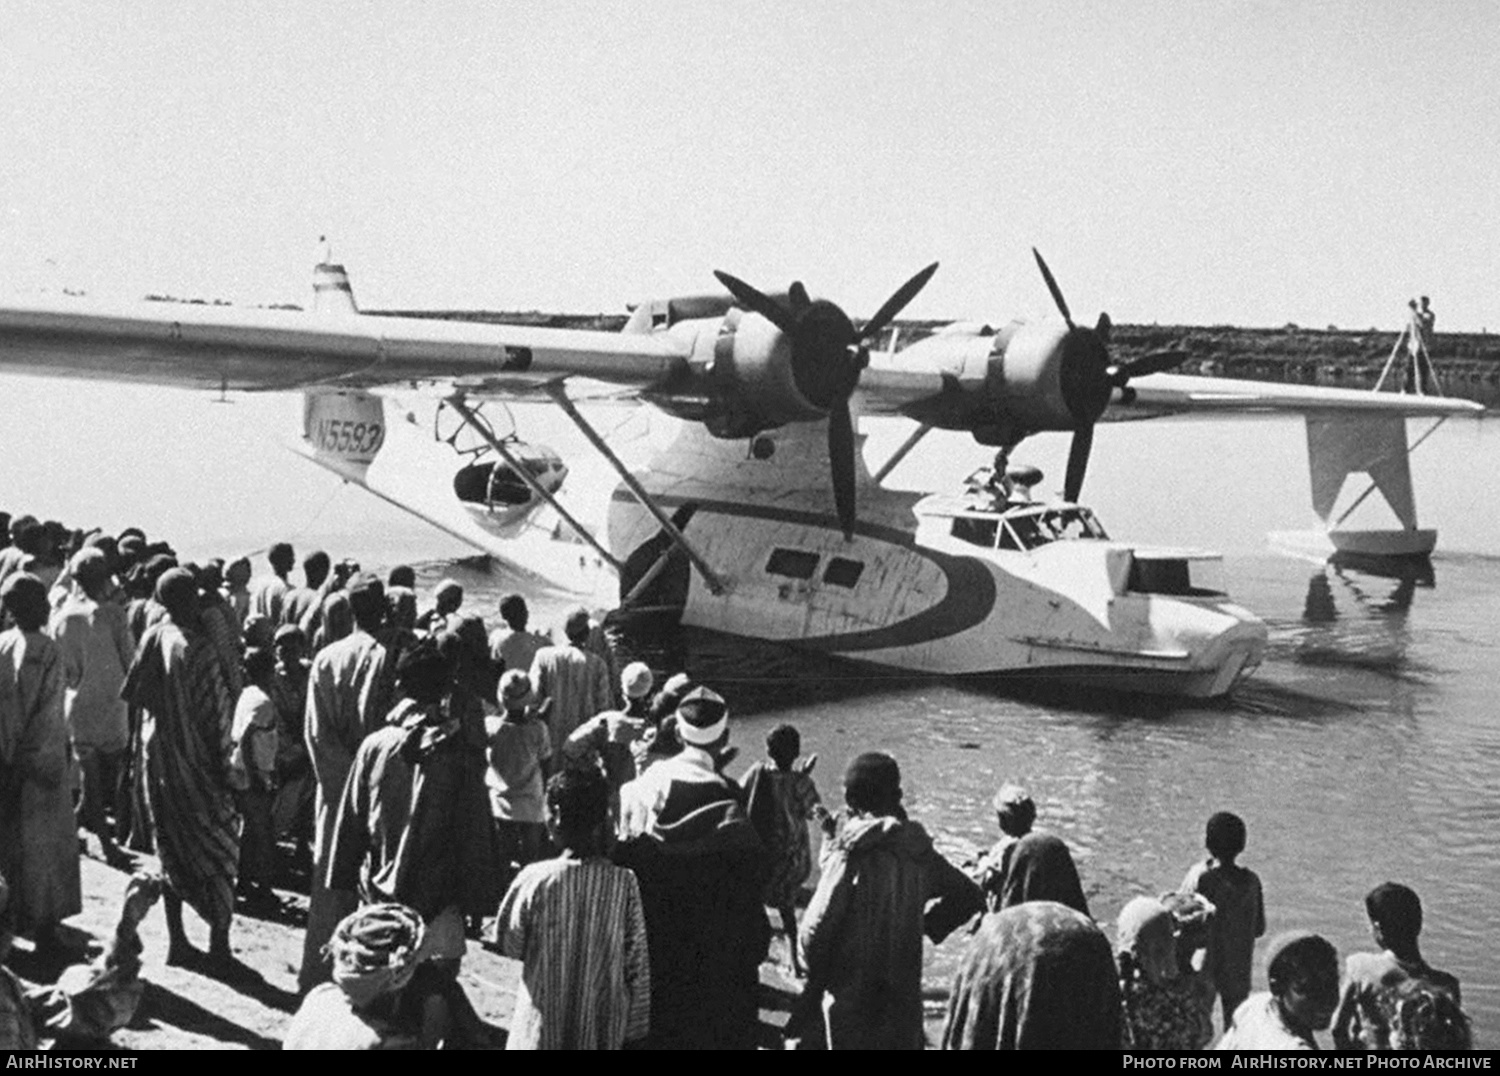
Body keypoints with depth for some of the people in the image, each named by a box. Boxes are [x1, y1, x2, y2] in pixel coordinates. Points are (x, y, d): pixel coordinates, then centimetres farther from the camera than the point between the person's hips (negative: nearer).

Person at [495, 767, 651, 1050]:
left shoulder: (534, 879, -13)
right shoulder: (624, 884, -10)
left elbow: (509, 944, 0)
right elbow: (637, 966, -5)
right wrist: (636, 1027, 5)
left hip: (543, 1029, -1)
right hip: (602, 1033, 1)